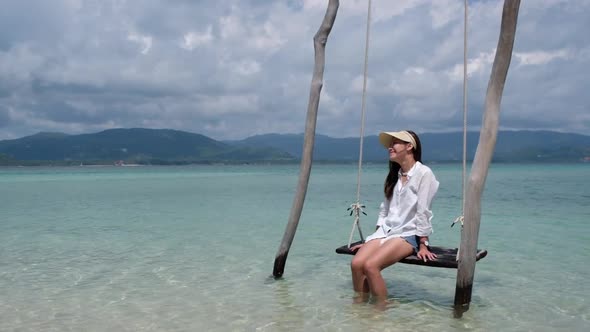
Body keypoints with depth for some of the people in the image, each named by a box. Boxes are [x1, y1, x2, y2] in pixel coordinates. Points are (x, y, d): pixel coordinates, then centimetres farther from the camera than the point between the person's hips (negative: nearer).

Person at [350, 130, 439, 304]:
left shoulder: (423, 173, -8)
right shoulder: (394, 175, 16)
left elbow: (423, 212, -12)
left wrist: (423, 245, -13)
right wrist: (373, 239, 12)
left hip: (408, 234, -7)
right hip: (386, 231, 7)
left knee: (371, 265, -28)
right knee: (356, 263, -20)